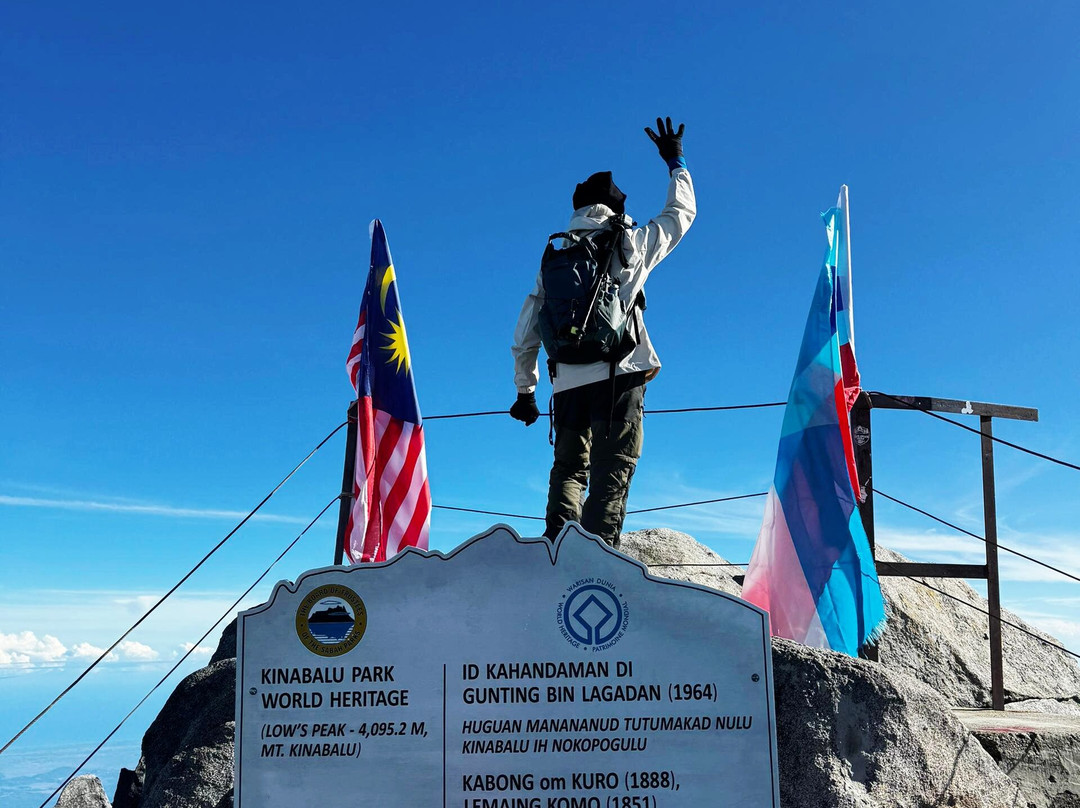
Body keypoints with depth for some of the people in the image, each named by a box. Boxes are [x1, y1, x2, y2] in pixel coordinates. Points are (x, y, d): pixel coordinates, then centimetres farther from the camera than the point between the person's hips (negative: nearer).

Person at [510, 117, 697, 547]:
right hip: (618, 376, -3)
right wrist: (676, 163, 40)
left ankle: (557, 539, -9)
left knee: (568, 469, 13)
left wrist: (524, 391, 26)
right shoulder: (631, 244, 8)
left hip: (568, 381, 3)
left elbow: (525, 337, 17)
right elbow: (682, 212, 25)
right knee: (611, 475, -5)